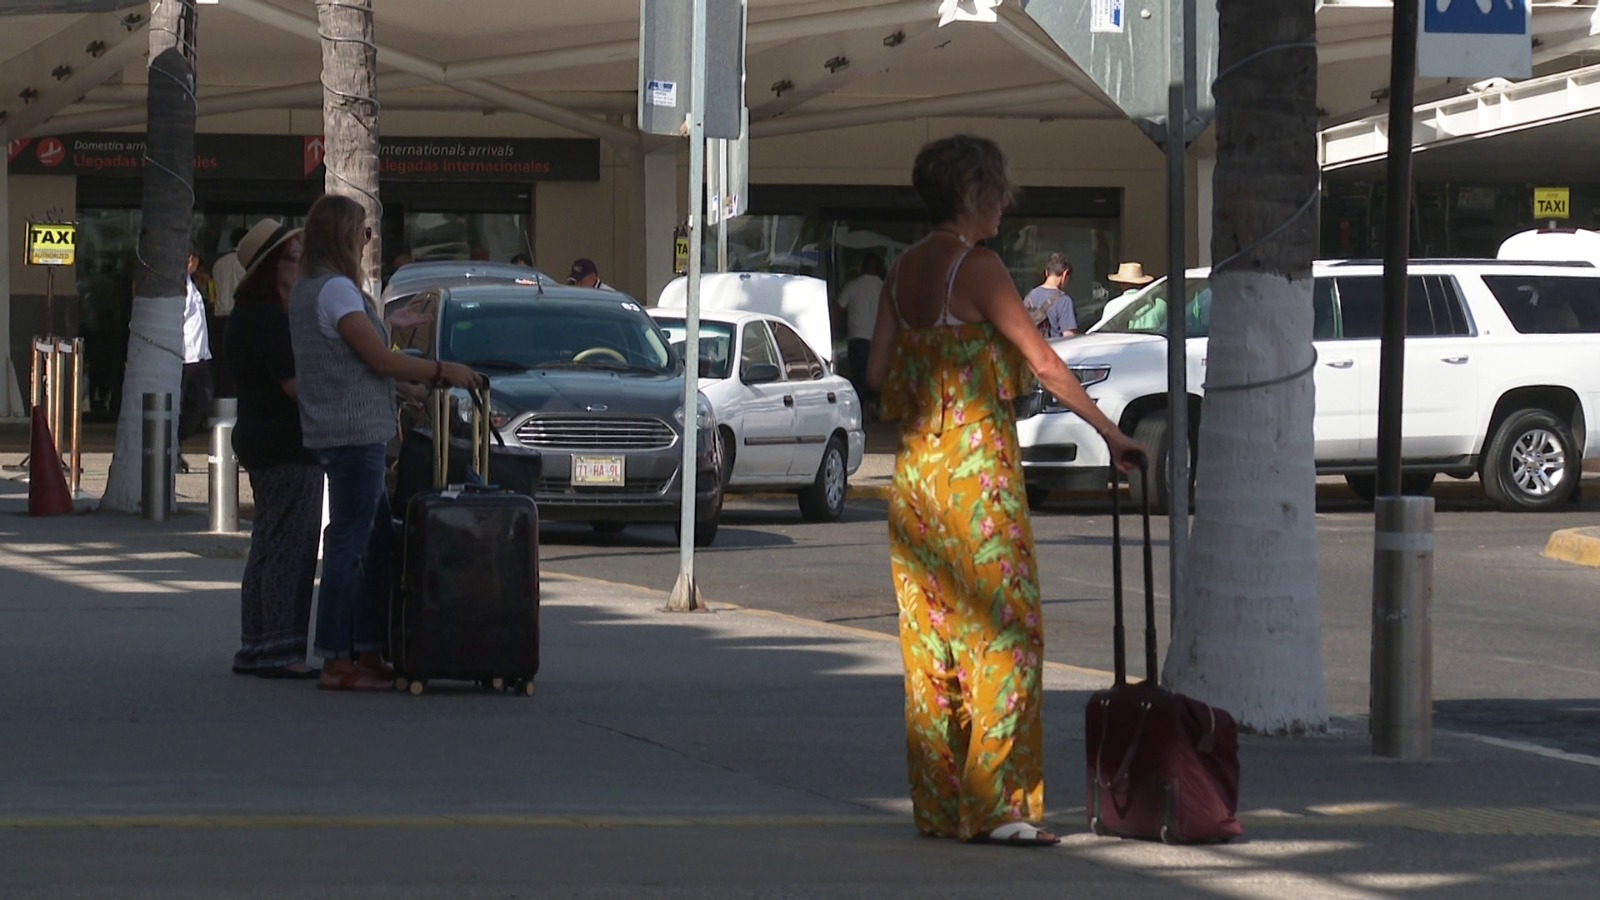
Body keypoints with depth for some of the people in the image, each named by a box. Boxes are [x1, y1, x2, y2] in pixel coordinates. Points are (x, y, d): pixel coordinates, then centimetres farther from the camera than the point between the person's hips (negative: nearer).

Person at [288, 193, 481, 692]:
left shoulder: (306, 290, 17)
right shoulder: (336, 290, -14)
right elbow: (380, 359, -15)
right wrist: (443, 370, -7)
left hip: (338, 437, 10)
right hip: (353, 434, -10)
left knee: (379, 543, 14)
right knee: (349, 546, -8)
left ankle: (368, 654, 17)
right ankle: (336, 663, -6)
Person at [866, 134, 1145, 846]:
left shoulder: (904, 269, 10)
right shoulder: (976, 267, -12)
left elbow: (878, 372, 11)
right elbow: (1044, 365, -13)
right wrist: (1111, 434, -8)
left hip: (916, 462, 8)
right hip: (977, 460, -8)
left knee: (931, 628, 11)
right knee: (1004, 626, -6)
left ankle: (937, 802, 14)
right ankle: (996, 804, -9)